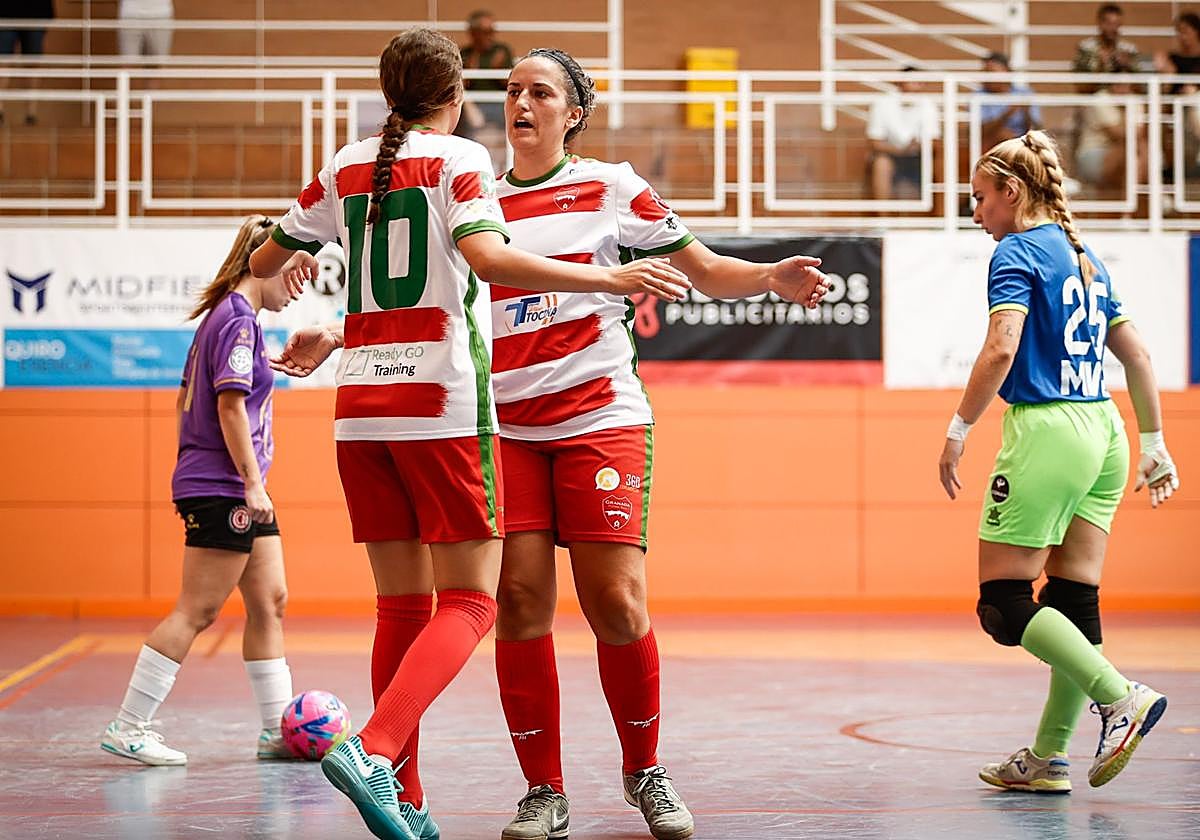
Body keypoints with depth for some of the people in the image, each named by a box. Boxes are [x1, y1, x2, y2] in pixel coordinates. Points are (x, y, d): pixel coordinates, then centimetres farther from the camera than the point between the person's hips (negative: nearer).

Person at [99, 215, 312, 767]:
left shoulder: (221, 316, 17)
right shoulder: (239, 318, -13)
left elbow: (185, 398, 22)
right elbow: (231, 406, -19)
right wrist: (252, 484, -19)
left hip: (234, 491, 10)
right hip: (224, 488, -10)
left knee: (269, 602, 9)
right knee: (197, 612, -7)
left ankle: (278, 729, 13)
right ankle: (127, 727, -4)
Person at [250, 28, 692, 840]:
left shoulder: (347, 168, 13)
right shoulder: (459, 159, -3)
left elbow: (264, 261, 23)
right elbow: (487, 257, -21)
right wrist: (610, 278, -21)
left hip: (362, 409, 6)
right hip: (443, 406, -5)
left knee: (402, 603, 11)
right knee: (469, 600, -1)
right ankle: (374, 750, -23)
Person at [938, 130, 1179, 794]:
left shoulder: (1017, 254, -6)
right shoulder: (1084, 257, 18)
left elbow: (1001, 349, -20)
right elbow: (1137, 354, 19)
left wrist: (959, 429, -14)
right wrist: (1154, 444, 23)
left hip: (1047, 431, -9)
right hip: (1104, 436, 9)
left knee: (1004, 603, -4)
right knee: (1073, 601, 7)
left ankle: (1122, 698, -13)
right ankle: (1049, 758, 10)